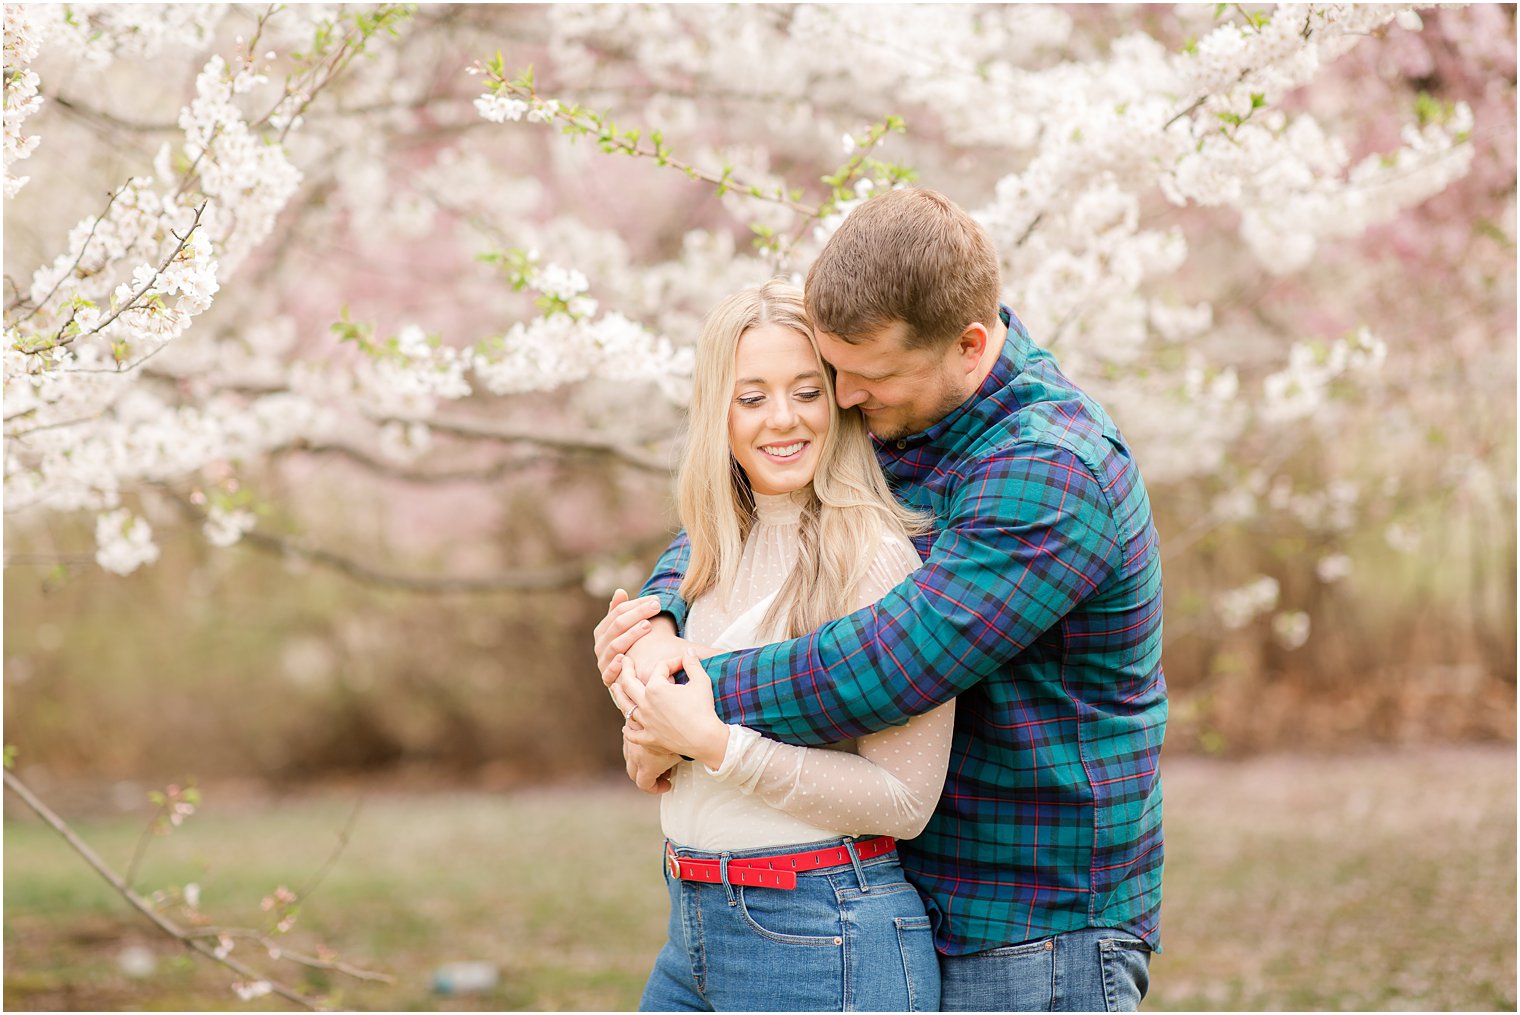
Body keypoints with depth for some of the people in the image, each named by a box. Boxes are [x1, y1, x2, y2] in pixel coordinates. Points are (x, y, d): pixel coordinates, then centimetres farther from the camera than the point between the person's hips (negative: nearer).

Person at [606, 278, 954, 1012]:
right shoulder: (723, 555, 9)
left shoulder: (878, 558, -14)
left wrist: (718, 743, -20)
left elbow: (903, 800, -18)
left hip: (824, 944, -8)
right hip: (696, 926, 8)